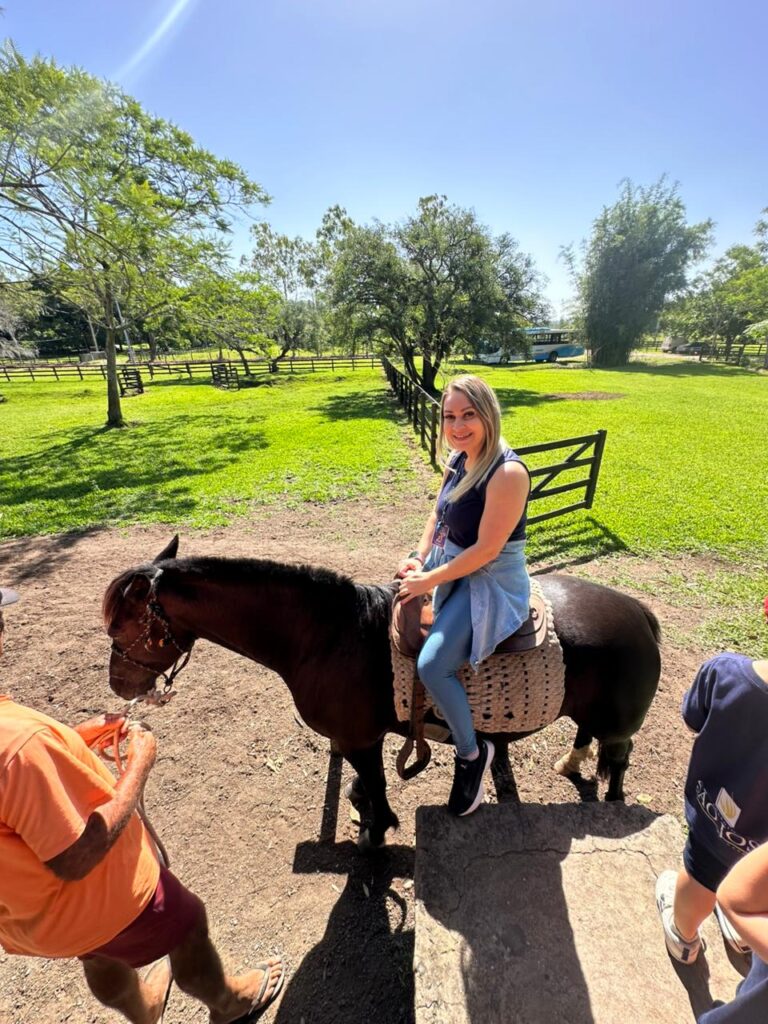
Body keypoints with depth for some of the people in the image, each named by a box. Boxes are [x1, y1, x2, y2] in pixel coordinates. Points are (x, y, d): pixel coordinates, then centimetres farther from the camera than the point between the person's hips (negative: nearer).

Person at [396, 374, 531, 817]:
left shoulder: (507, 473, -25)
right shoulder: (458, 459, 1)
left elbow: (486, 550, -24)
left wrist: (428, 580, -16)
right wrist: (419, 558, -1)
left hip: (491, 581, -9)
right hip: (451, 568, 9)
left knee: (432, 664, -19)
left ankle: (472, 753, 10)